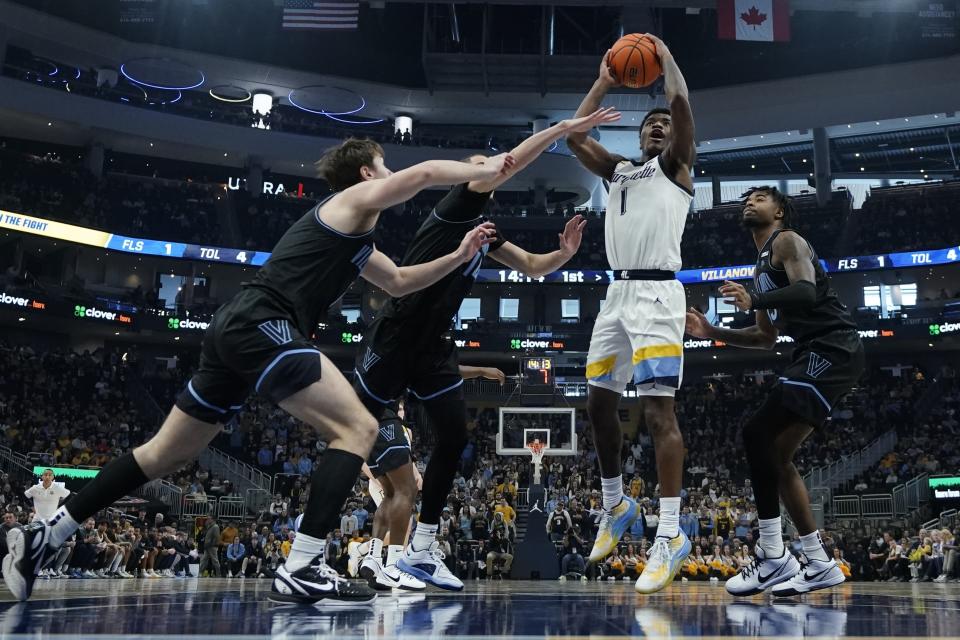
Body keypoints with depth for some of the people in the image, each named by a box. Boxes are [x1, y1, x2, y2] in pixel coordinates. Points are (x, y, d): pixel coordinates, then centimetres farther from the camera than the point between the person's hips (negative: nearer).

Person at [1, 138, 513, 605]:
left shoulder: (354, 239, 30)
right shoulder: (355, 200, 3)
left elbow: (399, 283, 38)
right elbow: (427, 172, -9)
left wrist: (459, 255, 30)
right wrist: (487, 168, 7)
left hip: (238, 329, 10)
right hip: (261, 325, -10)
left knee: (165, 455, 15)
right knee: (356, 429, -14)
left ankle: (42, 538, 22)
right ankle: (301, 571, -19)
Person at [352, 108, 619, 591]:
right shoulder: (455, 206, -7)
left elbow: (532, 267, 17)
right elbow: (508, 164, -20)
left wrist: (564, 253, -4)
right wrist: (565, 127, -19)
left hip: (433, 345, 8)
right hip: (393, 337, -8)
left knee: (454, 438, 1)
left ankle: (420, 551, 9)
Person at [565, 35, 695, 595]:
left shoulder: (676, 165, 7)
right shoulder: (619, 169, 23)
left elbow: (682, 102, -6)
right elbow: (574, 135, 17)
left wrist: (666, 56, 9)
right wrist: (604, 84, 19)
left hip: (657, 293, -7)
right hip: (618, 292, 7)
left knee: (659, 408, -13)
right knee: (600, 403, 10)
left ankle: (671, 535, -12)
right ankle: (617, 505, 27)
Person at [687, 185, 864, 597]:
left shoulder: (787, 241, -2)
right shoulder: (763, 267, 26)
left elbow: (806, 291, -22)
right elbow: (767, 338, 28)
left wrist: (753, 301, -35)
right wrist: (712, 332, 20)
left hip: (832, 349, -10)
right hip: (817, 355, 10)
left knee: (758, 433, -18)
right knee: (777, 455, 7)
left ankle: (773, 558, -14)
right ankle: (819, 564, 12)